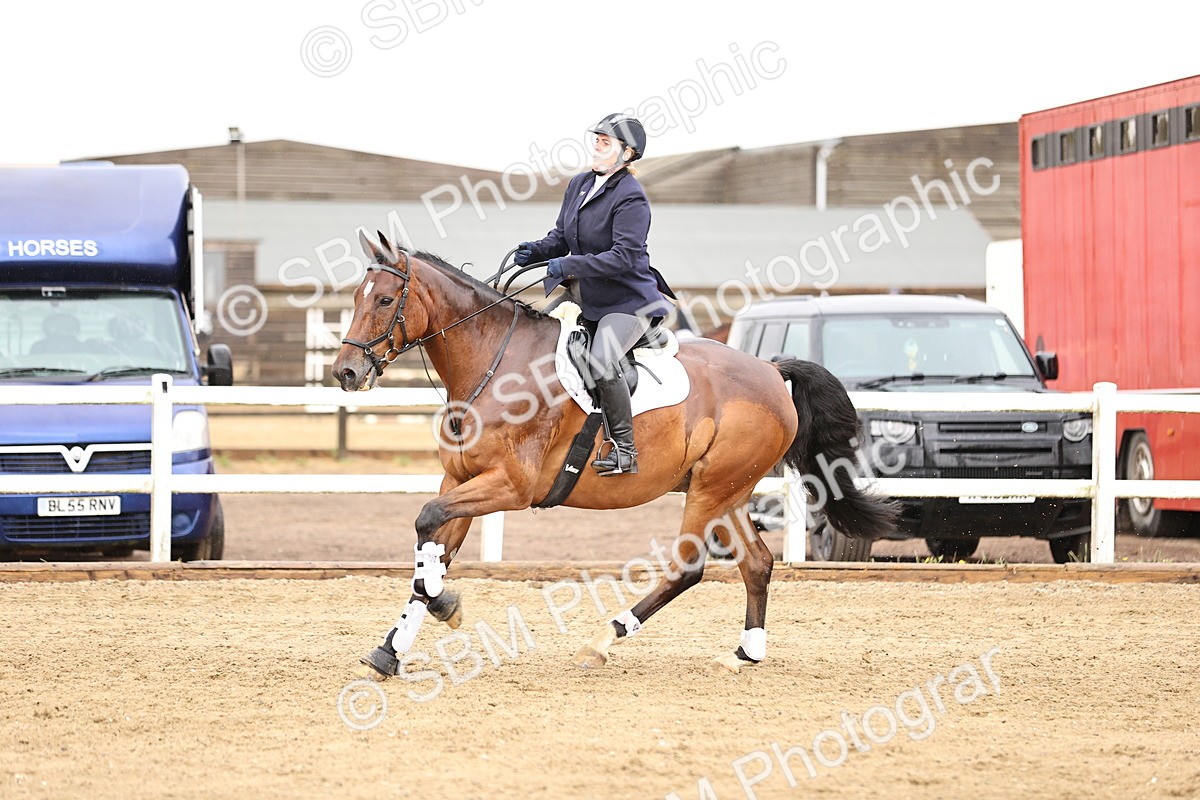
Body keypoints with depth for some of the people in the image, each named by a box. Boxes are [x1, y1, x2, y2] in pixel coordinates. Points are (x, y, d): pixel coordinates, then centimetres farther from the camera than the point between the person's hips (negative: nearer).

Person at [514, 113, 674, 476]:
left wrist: (569, 265, -30)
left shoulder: (631, 198, -17)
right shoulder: (579, 184, 8)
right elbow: (562, 238, 15)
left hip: (627, 300, -9)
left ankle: (625, 448, -20)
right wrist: (537, 251, -7)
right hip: (582, 295, 9)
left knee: (601, 360, -29)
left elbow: (623, 256, -25)